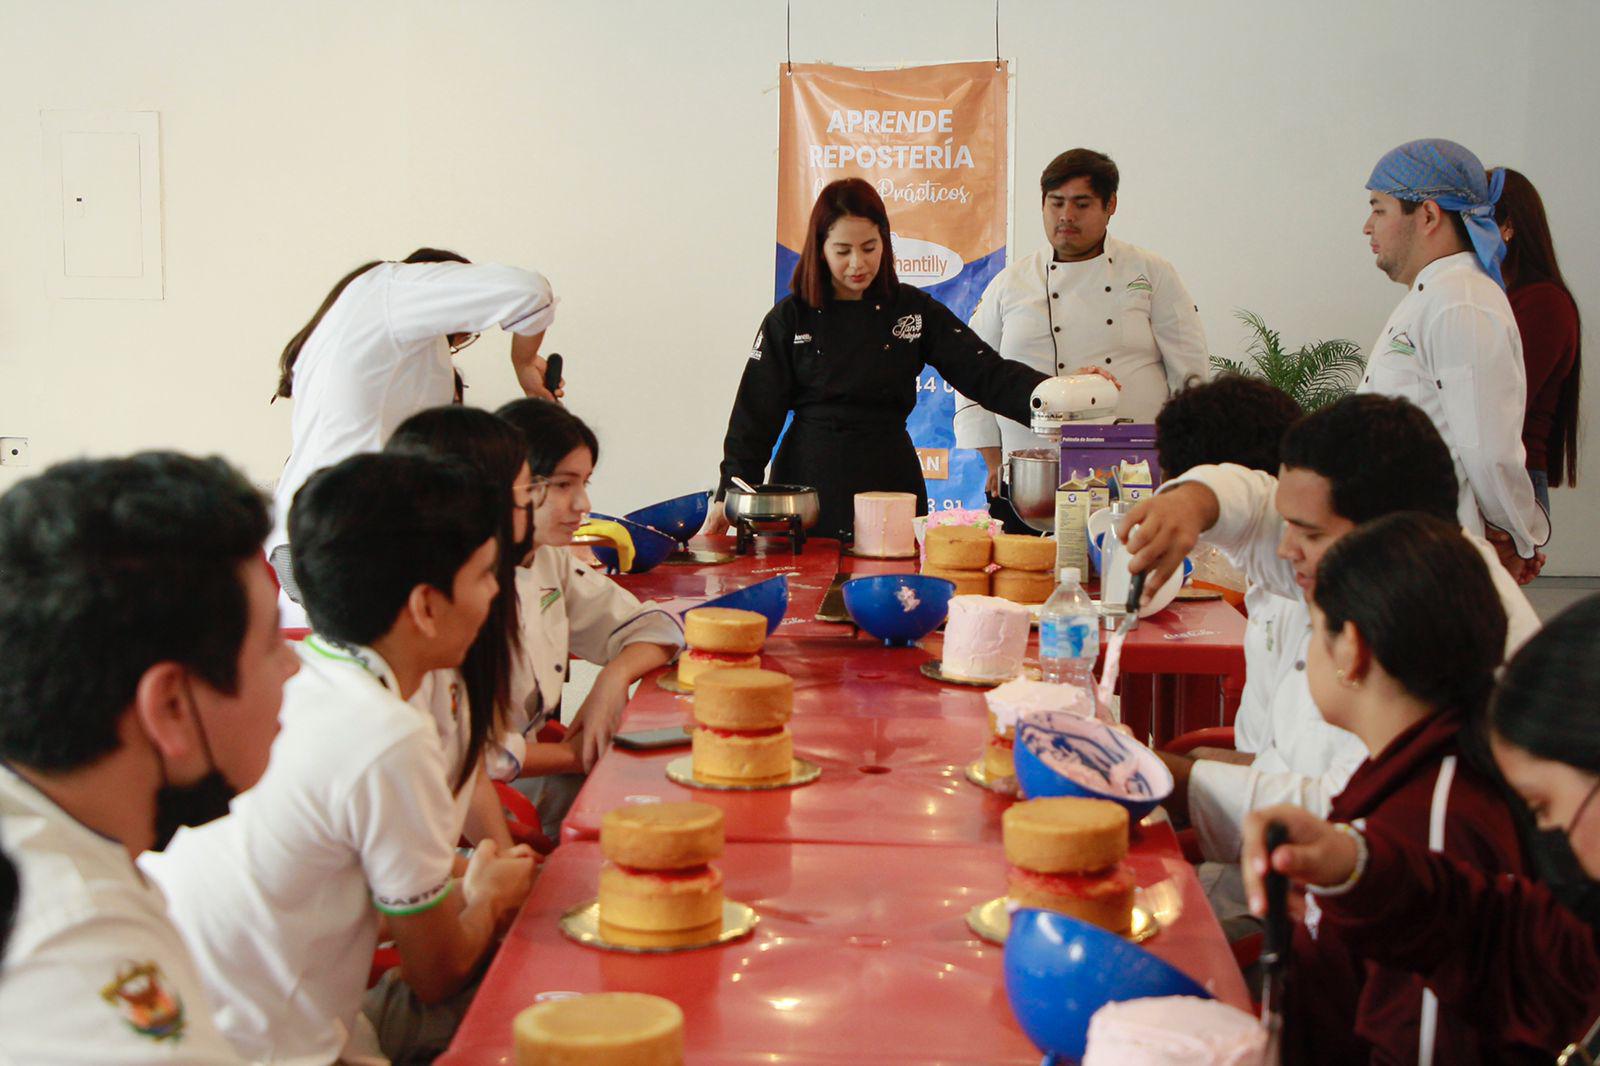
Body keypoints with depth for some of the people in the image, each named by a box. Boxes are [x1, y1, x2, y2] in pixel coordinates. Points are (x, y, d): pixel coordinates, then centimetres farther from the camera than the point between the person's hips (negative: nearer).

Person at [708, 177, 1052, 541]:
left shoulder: (914, 310, 3)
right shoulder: (790, 317, 1)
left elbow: (987, 373, -3)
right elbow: (756, 412, 0)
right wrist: (730, 494, -8)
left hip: (888, 480, 1)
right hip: (810, 479, -1)